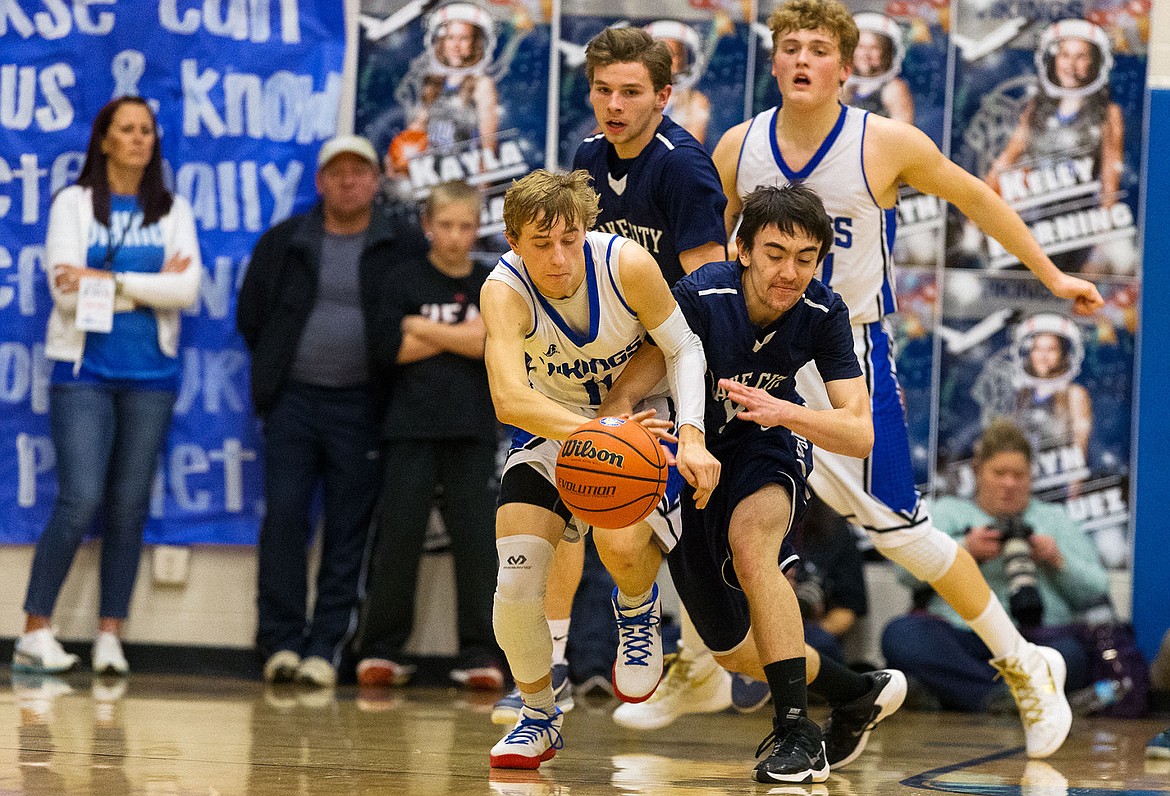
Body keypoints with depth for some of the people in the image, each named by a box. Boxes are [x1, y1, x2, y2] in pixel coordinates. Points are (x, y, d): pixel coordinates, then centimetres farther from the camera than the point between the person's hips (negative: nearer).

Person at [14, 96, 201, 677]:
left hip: (150, 374, 3)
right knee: (81, 499, -12)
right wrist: (151, 286, -8)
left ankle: (110, 635, 8)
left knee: (129, 506, 3)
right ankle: (35, 631, -5)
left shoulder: (173, 211, 9)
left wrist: (105, 281, -13)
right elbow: (66, 290, -9)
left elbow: (188, 289, -6)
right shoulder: (74, 203, 3)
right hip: (84, 370, -3)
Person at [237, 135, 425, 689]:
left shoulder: (405, 247, 4)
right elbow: (250, 316, 15)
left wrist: (389, 376, 1)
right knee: (283, 521, -5)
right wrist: (275, 375, 10)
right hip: (293, 401, 1)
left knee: (348, 534, 0)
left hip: (361, 409, -1)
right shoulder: (283, 243, 9)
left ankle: (325, 647, 4)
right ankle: (281, 642, 0)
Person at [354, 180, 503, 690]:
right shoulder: (406, 278, 7)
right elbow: (397, 349, -4)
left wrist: (423, 328, -5)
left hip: (472, 429, 1)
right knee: (398, 536, -4)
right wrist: (461, 335, -5)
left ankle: (479, 654, 1)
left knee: (476, 539, -4)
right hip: (412, 425, -1)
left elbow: (493, 344, -6)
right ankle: (382, 650, 3)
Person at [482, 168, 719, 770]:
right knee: (516, 577, -14)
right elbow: (508, 398, -44)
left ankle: (637, 609, 8)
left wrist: (692, 436, -24)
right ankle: (539, 717, 13)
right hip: (551, 428, 1)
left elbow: (684, 348, -10)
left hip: (637, 418, -1)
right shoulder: (505, 290, -29)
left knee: (622, 544, -31)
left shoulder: (626, 264, -26)